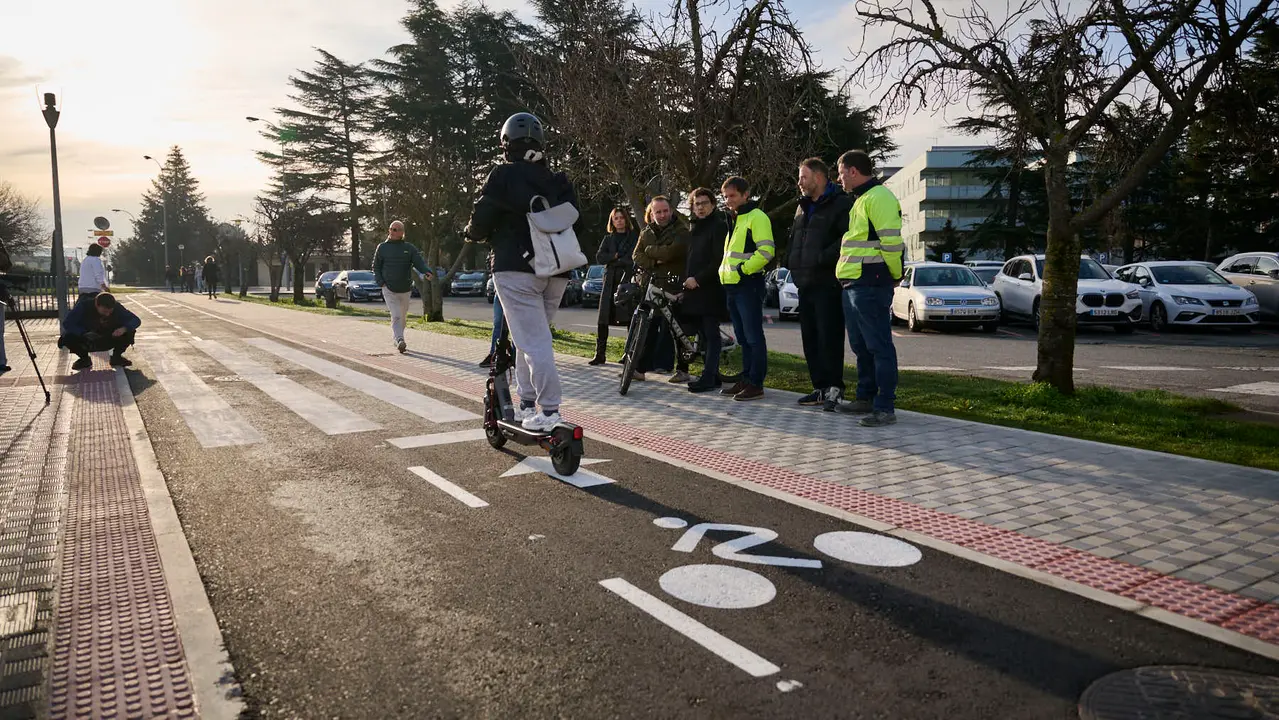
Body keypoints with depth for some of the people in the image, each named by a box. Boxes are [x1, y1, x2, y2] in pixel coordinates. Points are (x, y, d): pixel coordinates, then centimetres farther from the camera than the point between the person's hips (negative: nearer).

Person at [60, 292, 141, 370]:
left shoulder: (117, 308, -16)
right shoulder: (84, 306, -21)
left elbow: (136, 320, -16)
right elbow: (67, 324, -26)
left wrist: (124, 328, -37)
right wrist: (85, 333, -42)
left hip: (109, 341, 1)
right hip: (86, 343, -1)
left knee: (129, 332, -25)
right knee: (67, 337, -31)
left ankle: (116, 357, 0)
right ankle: (84, 359, -1)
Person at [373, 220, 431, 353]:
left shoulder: (410, 248, 3)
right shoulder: (382, 247, 3)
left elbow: (419, 262, -9)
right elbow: (376, 267, 8)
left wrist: (427, 271, -31)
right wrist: (380, 282, -7)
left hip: (406, 290, 3)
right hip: (389, 290, -3)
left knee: (403, 318, 16)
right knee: (396, 316, -17)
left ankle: (395, 338, 36)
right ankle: (399, 341, -25)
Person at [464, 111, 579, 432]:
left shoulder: (504, 175, -5)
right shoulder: (560, 183, 13)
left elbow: (481, 221, -5)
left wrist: (473, 232, 16)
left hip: (516, 269, -6)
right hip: (556, 272, 6)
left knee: (532, 341, -6)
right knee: (532, 337, 17)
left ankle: (549, 410, -8)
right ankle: (527, 403, 19)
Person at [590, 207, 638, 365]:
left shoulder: (634, 237, 6)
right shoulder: (608, 238, 18)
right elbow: (599, 257, 6)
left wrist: (612, 261, -5)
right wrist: (615, 256, -7)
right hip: (610, 281, 3)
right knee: (603, 321, -3)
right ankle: (600, 354, 0)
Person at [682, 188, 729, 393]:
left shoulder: (719, 226, -5)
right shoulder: (694, 229, 20)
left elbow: (719, 260, -13)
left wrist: (698, 279, -15)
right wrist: (686, 280, 11)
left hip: (711, 289, -8)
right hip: (694, 289, 8)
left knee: (711, 333, -7)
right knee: (702, 334, 9)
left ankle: (708, 377, -8)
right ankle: (712, 375, 15)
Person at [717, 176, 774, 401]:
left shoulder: (757, 217, -8)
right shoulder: (733, 220, 21)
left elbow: (766, 251, -18)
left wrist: (743, 269, -18)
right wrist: (724, 271, 16)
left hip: (748, 284, -9)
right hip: (732, 286, 9)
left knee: (753, 337, -6)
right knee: (743, 337, 13)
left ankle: (756, 384, -3)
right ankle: (746, 380, 19)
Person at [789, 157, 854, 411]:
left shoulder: (840, 204, -6)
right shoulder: (803, 207, 22)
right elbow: (794, 239, 31)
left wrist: (823, 258, -20)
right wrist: (792, 263, 15)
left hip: (828, 284, -9)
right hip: (805, 284, 9)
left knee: (829, 338, -9)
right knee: (810, 339, 10)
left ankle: (834, 388, -4)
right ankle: (821, 388, 16)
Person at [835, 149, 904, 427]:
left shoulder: (878, 197, -12)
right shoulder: (860, 200, 22)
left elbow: (891, 240, -18)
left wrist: (894, 275, -8)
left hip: (870, 286, -11)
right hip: (853, 285, 11)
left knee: (879, 346, -7)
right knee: (861, 346, 16)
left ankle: (884, 408, -4)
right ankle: (866, 398, 27)